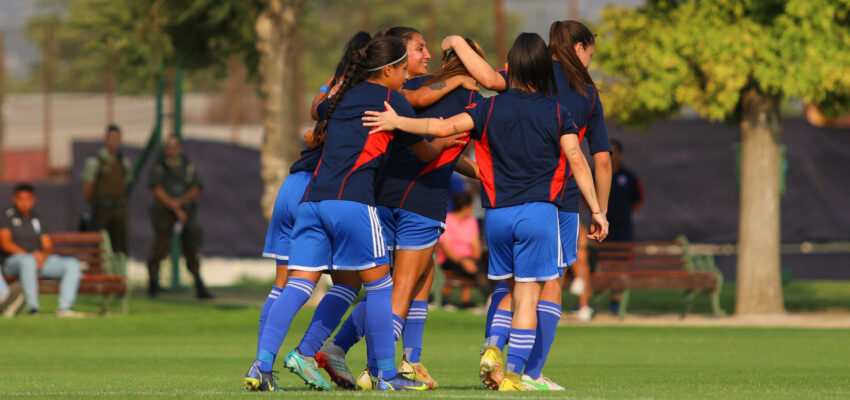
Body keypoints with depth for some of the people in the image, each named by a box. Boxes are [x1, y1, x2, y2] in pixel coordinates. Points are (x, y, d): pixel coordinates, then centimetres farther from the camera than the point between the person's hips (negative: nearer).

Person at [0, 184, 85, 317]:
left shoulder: (38, 220, 24)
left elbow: (48, 247, 16)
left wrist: (44, 255, -10)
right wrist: (30, 255, -18)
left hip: (41, 260, 5)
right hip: (14, 261, -5)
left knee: (73, 264, -17)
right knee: (27, 261, -43)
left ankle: (64, 308, -30)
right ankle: (32, 308, -41)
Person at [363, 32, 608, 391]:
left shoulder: (490, 109, 3)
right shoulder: (556, 113, 2)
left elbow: (444, 127, -8)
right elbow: (577, 162, -4)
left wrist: (397, 122, 2)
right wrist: (596, 210, -1)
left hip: (497, 213, 2)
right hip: (538, 211, -2)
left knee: (510, 289, 21)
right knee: (527, 294, 0)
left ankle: (493, 350, 2)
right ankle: (513, 373, -6)